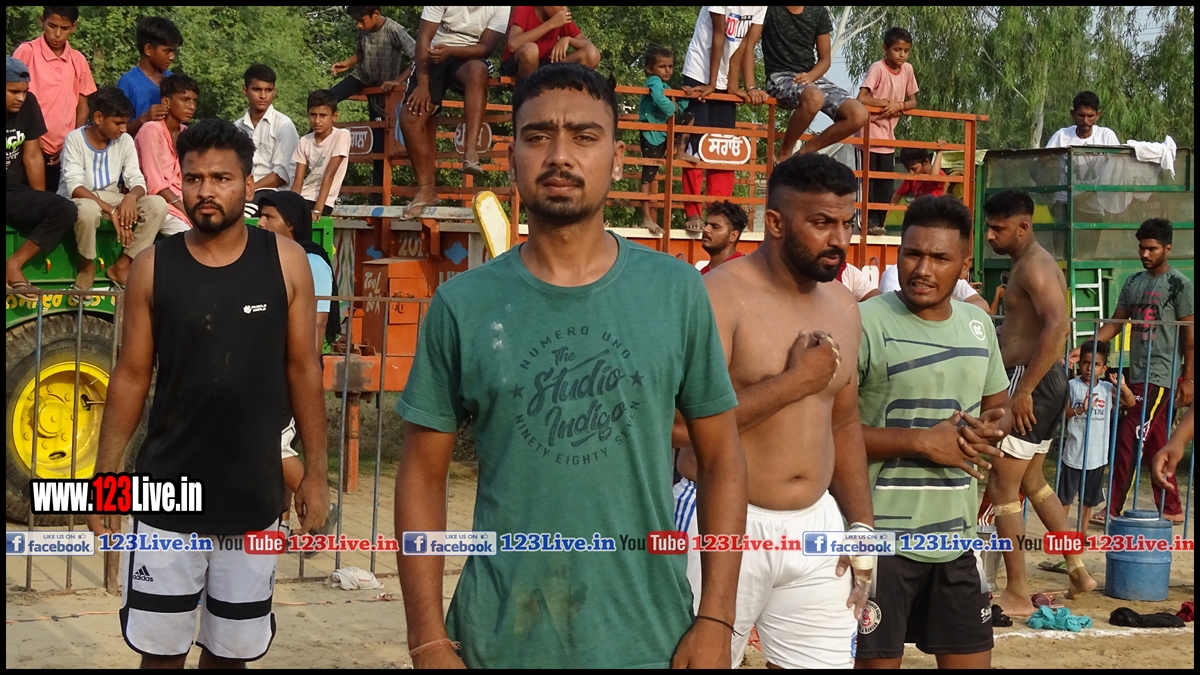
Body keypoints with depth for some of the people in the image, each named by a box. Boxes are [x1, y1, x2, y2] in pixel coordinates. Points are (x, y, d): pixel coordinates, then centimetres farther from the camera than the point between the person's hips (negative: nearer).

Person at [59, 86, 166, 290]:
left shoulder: (125, 141, -2)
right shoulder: (75, 139, -15)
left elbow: (137, 181, -5)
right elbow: (74, 186, -24)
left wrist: (131, 197, -31)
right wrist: (111, 211, -35)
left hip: (111, 199, 5)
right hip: (77, 200, -5)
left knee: (158, 204, -19)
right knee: (89, 209, -42)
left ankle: (122, 265, -11)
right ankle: (87, 265, -12)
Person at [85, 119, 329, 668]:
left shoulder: (285, 262, -3)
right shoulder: (153, 267, -4)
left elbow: (302, 370, 2)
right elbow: (131, 377, 1)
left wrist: (316, 472, 0)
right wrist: (104, 478, -1)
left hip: (254, 494, 1)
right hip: (167, 491, 0)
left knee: (231, 650, 13)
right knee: (161, 649, 6)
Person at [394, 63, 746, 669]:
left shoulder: (677, 291, -2)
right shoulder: (461, 304, -3)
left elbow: (722, 459, 2)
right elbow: (423, 475, 1)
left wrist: (715, 621, -5)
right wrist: (428, 641, -5)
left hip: (650, 639, 0)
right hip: (499, 640, 0)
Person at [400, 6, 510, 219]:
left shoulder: (500, 8, -10)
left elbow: (486, 48, -13)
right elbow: (424, 38, -13)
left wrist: (451, 50, -30)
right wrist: (422, 84, -21)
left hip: (468, 58, -1)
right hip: (433, 56, 1)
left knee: (477, 70, -38)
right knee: (410, 116, -19)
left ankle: (471, 152, -45)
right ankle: (426, 188, -11)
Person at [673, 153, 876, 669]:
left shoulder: (843, 306, 9)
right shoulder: (720, 296, -14)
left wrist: (862, 524, 10)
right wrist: (795, 381, -18)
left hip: (816, 526, 6)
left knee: (831, 659, 9)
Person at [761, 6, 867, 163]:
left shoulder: (818, 12, 7)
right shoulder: (769, 9, -6)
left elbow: (825, 58, 11)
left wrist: (810, 76, -12)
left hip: (811, 77, 5)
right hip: (780, 77, -5)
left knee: (859, 114, -17)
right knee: (814, 97, -40)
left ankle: (805, 152, -1)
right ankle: (785, 153, -17)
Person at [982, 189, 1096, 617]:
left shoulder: (1033, 265, -16)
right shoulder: (1034, 264, 16)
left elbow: (1056, 326, -29)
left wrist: (1024, 390, -29)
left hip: (1031, 384, -11)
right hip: (1044, 382, 11)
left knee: (1002, 486, -5)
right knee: (1030, 480, 22)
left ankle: (1017, 596, -1)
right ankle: (1078, 570, 29)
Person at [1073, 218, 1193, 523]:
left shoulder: (1179, 284, -6)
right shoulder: (1133, 283, 13)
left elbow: (1190, 334, -7)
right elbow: (1115, 324, 11)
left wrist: (1188, 379, -10)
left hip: (1161, 377, -7)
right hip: (1137, 374, 7)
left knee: (1129, 440, -10)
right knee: (1155, 444, 11)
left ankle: (1114, 509, -5)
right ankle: (1172, 509, 19)